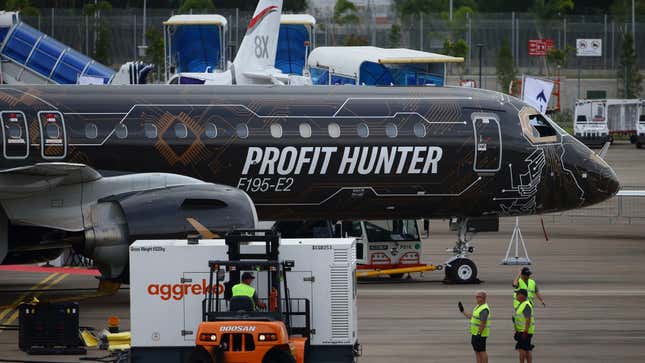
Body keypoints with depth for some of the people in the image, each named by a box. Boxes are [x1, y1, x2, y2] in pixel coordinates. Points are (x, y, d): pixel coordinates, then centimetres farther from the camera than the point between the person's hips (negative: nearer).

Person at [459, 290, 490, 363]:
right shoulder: (478, 306, 13)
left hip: (480, 334, -10)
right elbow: (471, 317, 22)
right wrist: (462, 311, 26)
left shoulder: (484, 309, -20)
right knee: (477, 352, 11)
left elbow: (483, 323, -25)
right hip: (475, 333, 10)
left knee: (482, 351, -6)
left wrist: (479, 334, -28)